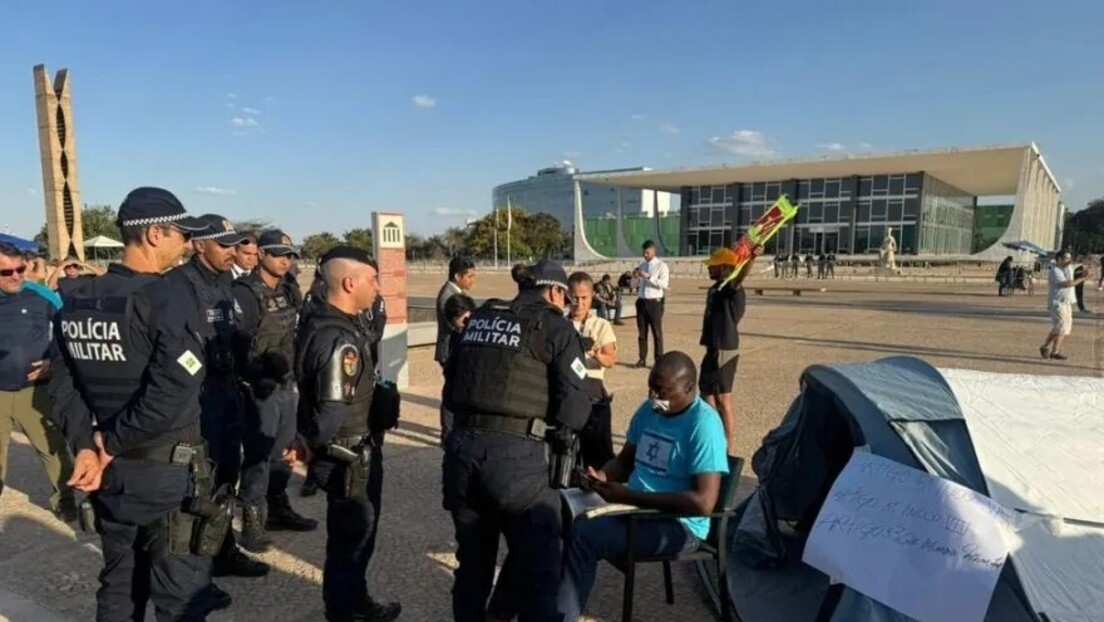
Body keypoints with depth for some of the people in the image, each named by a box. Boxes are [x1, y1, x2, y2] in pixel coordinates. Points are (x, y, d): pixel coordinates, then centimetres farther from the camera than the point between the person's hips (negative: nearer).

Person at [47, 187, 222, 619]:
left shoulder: (75, 300, 4)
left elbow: (63, 385, 3)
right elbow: (171, 391, -26)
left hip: (110, 468, 7)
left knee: (119, 586, 23)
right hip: (168, 468, -7)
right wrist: (111, 443, -12)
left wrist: (85, 444, -3)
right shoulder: (165, 298, -18)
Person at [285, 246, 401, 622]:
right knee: (351, 538, 10)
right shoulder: (339, 339, -28)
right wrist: (312, 445, -14)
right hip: (350, 457, -10)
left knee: (356, 533, 25)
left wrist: (307, 439, 10)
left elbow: (315, 392, 11)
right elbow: (333, 411, -31)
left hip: (356, 453, 10)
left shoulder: (324, 322, 4)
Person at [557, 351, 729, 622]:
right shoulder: (648, 410, 6)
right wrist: (602, 475, -7)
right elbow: (625, 460, 18)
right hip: (637, 509, 8)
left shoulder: (703, 425, -18)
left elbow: (703, 502, -25)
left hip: (679, 525, -7)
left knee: (583, 536, -26)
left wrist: (628, 496, -24)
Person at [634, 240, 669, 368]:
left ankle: (659, 360, 6)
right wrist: (635, 276, -4)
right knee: (641, 332, 9)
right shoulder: (642, 265, 12)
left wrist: (648, 277, -24)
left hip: (655, 302, -5)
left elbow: (664, 284, -19)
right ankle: (642, 359, 17)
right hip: (641, 301, 6)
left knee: (657, 332, 0)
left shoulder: (661, 265, -5)